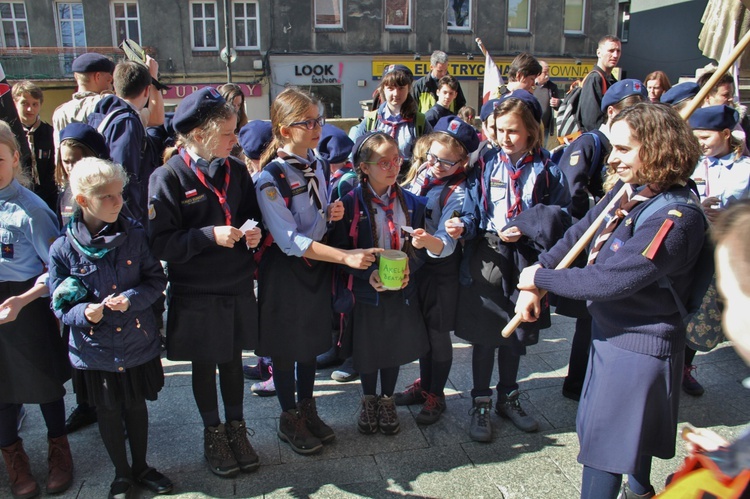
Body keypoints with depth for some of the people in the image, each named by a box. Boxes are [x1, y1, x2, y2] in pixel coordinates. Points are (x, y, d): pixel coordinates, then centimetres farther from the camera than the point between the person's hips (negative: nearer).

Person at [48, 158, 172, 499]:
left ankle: (141, 466, 41)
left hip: (138, 343, 1)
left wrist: (131, 299, -22)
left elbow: (156, 279, -4)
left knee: (137, 407, 18)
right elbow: (60, 305, -5)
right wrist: (84, 313, -25)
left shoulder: (135, 235, -10)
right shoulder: (63, 249, -11)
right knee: (108, 413, 17)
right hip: (95, 352, 0)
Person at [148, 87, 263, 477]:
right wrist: (210, 236, -26)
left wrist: (253, 233, -9)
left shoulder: (235, 170, 0)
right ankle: (212, 433, 34)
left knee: (233, 358, 17)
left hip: (237, 287, 4)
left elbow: (252, 215, 12)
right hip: (195, 294, -3)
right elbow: (161, 243, -17)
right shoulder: (168, 177, -14)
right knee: (204, 365, 14)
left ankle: (236, 427, 36)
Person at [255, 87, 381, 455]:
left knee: (312, 341, 19)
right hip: (285, 269, -6)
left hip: (317, 264, 7)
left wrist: (332, 213, -9)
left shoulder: (315, 163, 2)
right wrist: (346, 257, -30)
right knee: (286, 346, 10)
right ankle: (289, 420, 30)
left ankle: (307, 409, 39)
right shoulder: (270, 178, -22)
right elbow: (290, 240, -25)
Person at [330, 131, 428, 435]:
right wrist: (368, 273, -22)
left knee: (395, 348, 17)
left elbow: (420, 247, 5)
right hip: (366, 292, -2)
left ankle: (387, 401, 41)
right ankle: (369, 401, 40)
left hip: (402, 293, 2)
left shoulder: (412, 202, -1)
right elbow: (340, 251, -9)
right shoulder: (350, 204, -11)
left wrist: (409, 268, -15)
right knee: (367, 351, 14)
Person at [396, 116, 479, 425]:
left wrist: (429, 241, -48)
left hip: (440, 271, -6)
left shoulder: (458, 192, -19)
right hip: (414, 264, 6)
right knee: (421, 328, 19)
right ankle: (424, 384, 37)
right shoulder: (422, 173, -1)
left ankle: (436, 395, 26)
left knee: (438, 333, 7)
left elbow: (447, 246, -28)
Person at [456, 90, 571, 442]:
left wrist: (526, 229, -18)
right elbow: (472, 210, -1)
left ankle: (508, 399, 35)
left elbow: (560, 215, -3)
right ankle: (480, 405, 22)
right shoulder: (485, 165, -1)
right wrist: (462, 225, -22)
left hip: (525, 258, 1)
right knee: (484, 335, 6)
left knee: (515, 334, 16)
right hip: (487, 257, -1)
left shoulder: (546, 169, -2)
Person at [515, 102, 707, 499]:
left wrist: (540, 277, -18)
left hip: (638, 345, -8)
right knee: (634, 429, 28)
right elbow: (580, 233, 2)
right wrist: (534, 274, -9)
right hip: (613, 331, 8)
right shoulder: (629, 190, -2)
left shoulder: (675, 218, -28)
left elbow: (610, 281, -30)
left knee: (602, 442, 3)